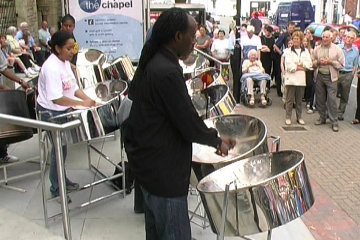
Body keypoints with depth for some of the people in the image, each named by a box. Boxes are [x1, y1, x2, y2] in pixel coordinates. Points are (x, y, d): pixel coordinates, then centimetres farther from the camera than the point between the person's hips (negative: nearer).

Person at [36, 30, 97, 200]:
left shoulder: (65, 62, 4)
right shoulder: (51, 67, -25)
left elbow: (73, 87, 9)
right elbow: (56, 98, -30)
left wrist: (87, 99, -7)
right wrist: (82, 103, -27)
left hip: (63, 110, 9)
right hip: (51, 113, -9)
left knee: (62, 145, 19)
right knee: (59, 148, 0)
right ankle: (56, 189, 16)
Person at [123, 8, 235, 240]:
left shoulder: (150, 62, 4)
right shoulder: (168, 72, -26)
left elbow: (133, 93, 22)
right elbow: (190, 126, -22)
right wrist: (218, 141, -6)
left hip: (146, 157, 10)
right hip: (162, 167, -10)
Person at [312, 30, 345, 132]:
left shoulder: (337, 49, -1)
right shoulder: (317, 49, 7)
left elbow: (341, 64, -2)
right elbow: (312, 62, 12)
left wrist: (330, 62, -14)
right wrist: (318, 62, -8)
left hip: (331, 77, -3)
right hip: (319, 76, 3)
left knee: (332, 100, -6)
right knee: (320, 99, 9)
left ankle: (334, 122, 1)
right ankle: (322, 117, 25)